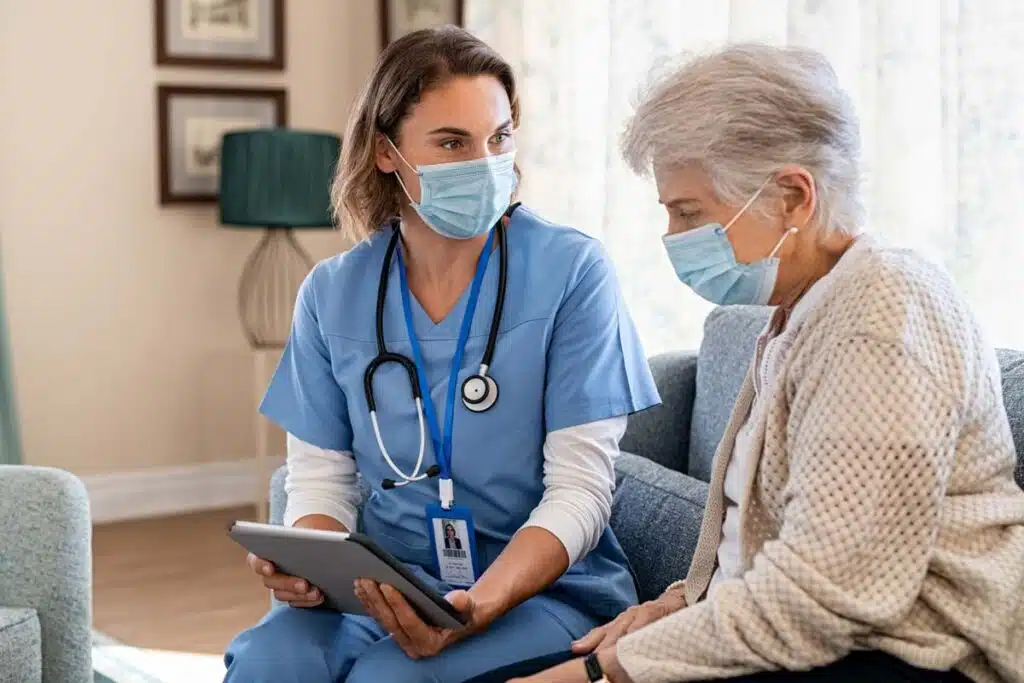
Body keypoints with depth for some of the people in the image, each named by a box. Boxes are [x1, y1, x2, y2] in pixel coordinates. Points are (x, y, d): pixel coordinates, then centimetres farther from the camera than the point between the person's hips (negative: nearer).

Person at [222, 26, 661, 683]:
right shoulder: (332, 293, 3)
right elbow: (321, 480, 7)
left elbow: (579, 489, -10)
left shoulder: (572, 270, -8)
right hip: (383, 589, 3)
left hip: (543, 588, -3)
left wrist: (479, 606, -27)